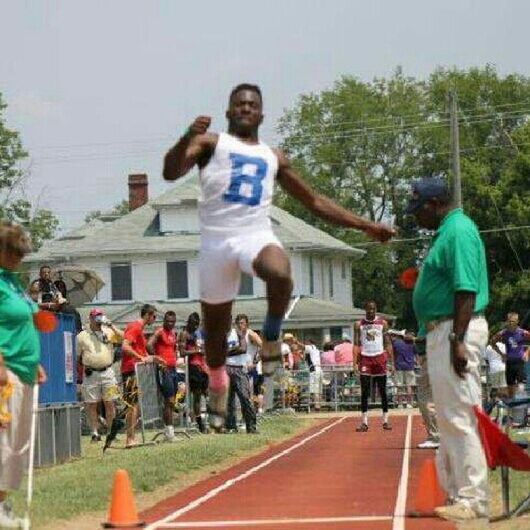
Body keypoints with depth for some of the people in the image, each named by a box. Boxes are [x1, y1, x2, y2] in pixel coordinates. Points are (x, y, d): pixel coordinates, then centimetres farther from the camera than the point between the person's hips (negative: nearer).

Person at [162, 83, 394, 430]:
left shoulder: (273, 158, 19)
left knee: (281, 275, -35)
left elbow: (314, 201, 24)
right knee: (216, 325, 9)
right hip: (217, 239, -1)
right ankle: (218, 387, 35)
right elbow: (171, 172, -9)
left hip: (257, 236, 1)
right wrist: (189, 137, -29)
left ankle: (272, 334, -7)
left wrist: (365, 226, 20)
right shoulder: (211, 143, 8)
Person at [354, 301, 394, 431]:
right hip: (365, 358, 0)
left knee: (382, 391, 4)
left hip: (379, 357, 0)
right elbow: (356, 344, 2)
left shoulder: (383, 323, 5)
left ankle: (385, 420, 10)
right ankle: (364, 422, -1)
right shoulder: (359, 325, 5)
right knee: (364, 391, -3)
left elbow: (387, 343, 4)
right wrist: (355, 362, -8)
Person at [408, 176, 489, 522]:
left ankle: (474, 501, -9)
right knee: (449, 419, 15)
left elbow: (467, 289, -22)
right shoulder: (448, 231, 18)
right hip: (442, 331, 11)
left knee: (460, 418, -10)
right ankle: (456, 492, 22)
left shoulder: (459, 231, -14)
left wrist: (458, 340, -26)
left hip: (457, 330, -11)